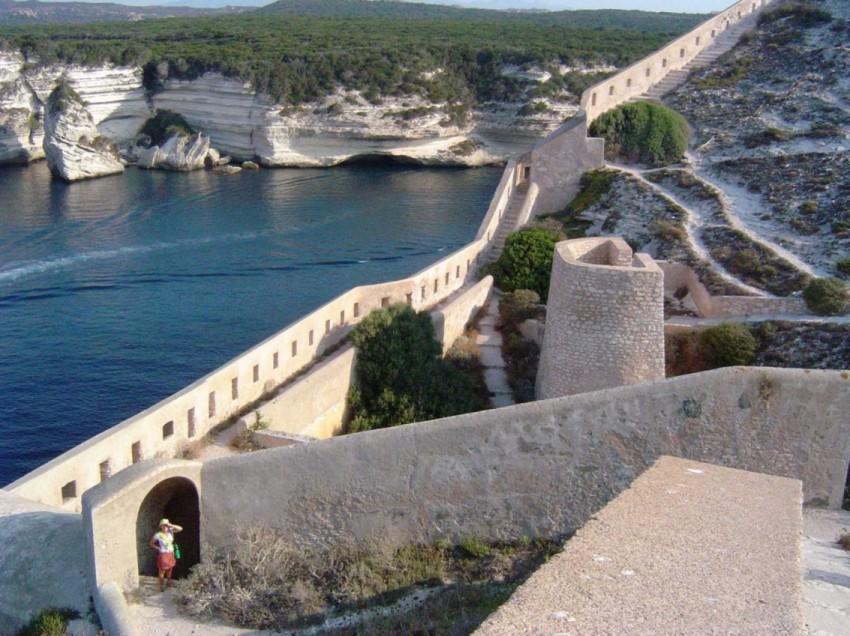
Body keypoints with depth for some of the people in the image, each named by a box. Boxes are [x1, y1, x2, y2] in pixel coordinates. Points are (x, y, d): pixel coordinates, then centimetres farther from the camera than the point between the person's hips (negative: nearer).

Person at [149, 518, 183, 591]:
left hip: (170, 554, 5)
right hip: (163, 554, -5)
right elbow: (151, 544, -6)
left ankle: (168, 581, 42)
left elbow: (180, 528, -12)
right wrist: (158, 548, -14)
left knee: (170, 569, 21)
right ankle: (161, 586, 13)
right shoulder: (158, 535, -17)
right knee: (162, 571, 1)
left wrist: (171, 525, -21)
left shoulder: (170, 532, -6)